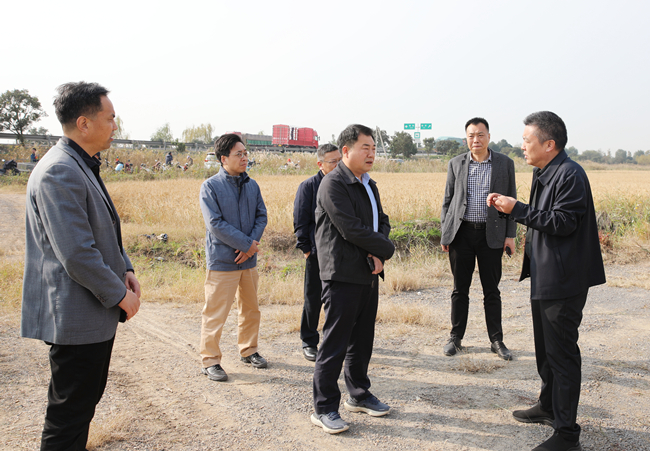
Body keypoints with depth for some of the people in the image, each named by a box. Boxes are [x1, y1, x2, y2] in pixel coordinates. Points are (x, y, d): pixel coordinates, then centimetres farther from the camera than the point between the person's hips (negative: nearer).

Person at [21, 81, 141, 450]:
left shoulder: (84, 167, 12)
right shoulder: (58, 173, -21)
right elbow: (76, 254, -25)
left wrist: (126, 270, 7)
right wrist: (120, 295, -14)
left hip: (97, 312, 10)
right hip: (77, 316, -10)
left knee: (86, 399, 22)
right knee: (70, 412, 3)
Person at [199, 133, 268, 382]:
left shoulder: (252, 185, 7)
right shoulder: (210, 186, -9)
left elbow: (261, 216, 7)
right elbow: (214, 224, -15)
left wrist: (252, 243, -11)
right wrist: (246, 244, -15)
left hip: (248, 259, 6)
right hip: (222, 260, -6)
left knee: (251, 309, 17)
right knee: (215, 314, 0)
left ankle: (248, 350, 35)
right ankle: (210, 360, 15)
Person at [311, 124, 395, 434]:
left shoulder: (368, 184, 16)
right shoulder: (333, 184, -14)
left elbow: (382, 221, 13)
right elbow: (352, 229, -20)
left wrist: (377, 255, -6)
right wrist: (386, 249, -8)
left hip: (369, 273, 9)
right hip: (343, 275, -9)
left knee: (363, 339, 18)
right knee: (335, 344, -2)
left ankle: (358, 394, 34)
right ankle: (324, 408, 11)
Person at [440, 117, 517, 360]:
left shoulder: (505, 163, 3)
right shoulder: (456, 163, 6)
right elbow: (448, 199, 9)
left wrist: (510, 235, -2)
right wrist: (445, 232, 4)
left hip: (491, 235, -1)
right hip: (461, 233, 1)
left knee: (491, 290, 7)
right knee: (460, 288, 8)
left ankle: (496, 340, 20)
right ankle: (455, 337, 21)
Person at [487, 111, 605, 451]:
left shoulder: (570, 175, -18)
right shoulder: (544, 174, 14)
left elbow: (563, 222, -25)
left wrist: (517, 209, -20)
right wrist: (508, 207, 8)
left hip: (563, 282, -11)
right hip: (544, 278, 11)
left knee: (562, 353, -3)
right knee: (545, 347, 21)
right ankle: (548, 407, 39)